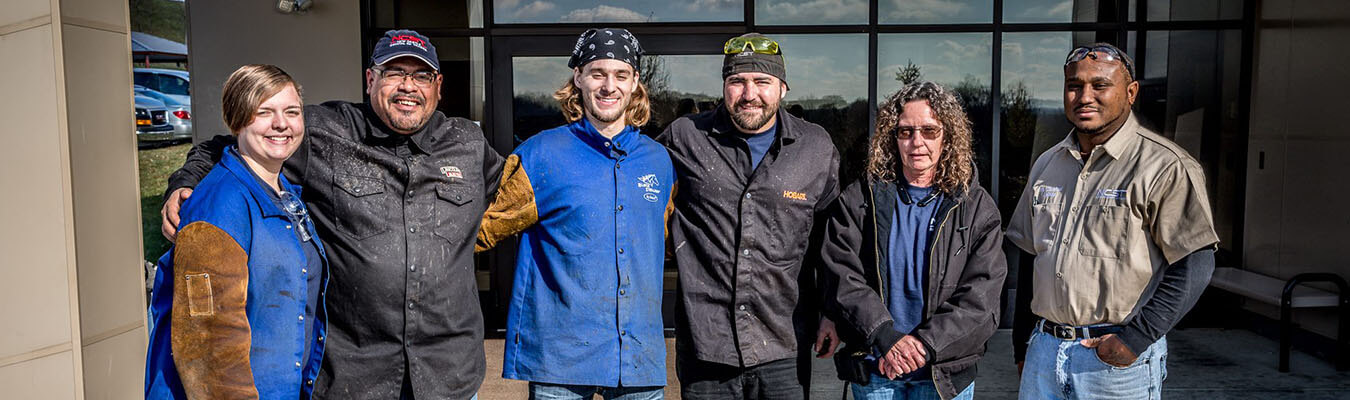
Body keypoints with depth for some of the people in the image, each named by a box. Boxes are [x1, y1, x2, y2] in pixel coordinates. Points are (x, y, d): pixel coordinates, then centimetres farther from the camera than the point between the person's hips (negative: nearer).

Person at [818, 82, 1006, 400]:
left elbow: (980, 297, -8)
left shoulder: (977, 208, -1)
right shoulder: (858, 201, 0)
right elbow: (842, 278, -9)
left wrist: (925, 343, -20)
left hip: (946, 374, 0)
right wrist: (886, 338, -21)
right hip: (872, 370, 0)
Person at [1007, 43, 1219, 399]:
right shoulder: (1047, 164, 10)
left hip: (1119, 360, -5)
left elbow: (1195, 265, -12)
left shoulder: (1164, 166, -8)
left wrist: (1136, 338, -16)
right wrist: (1021, 344, 12)